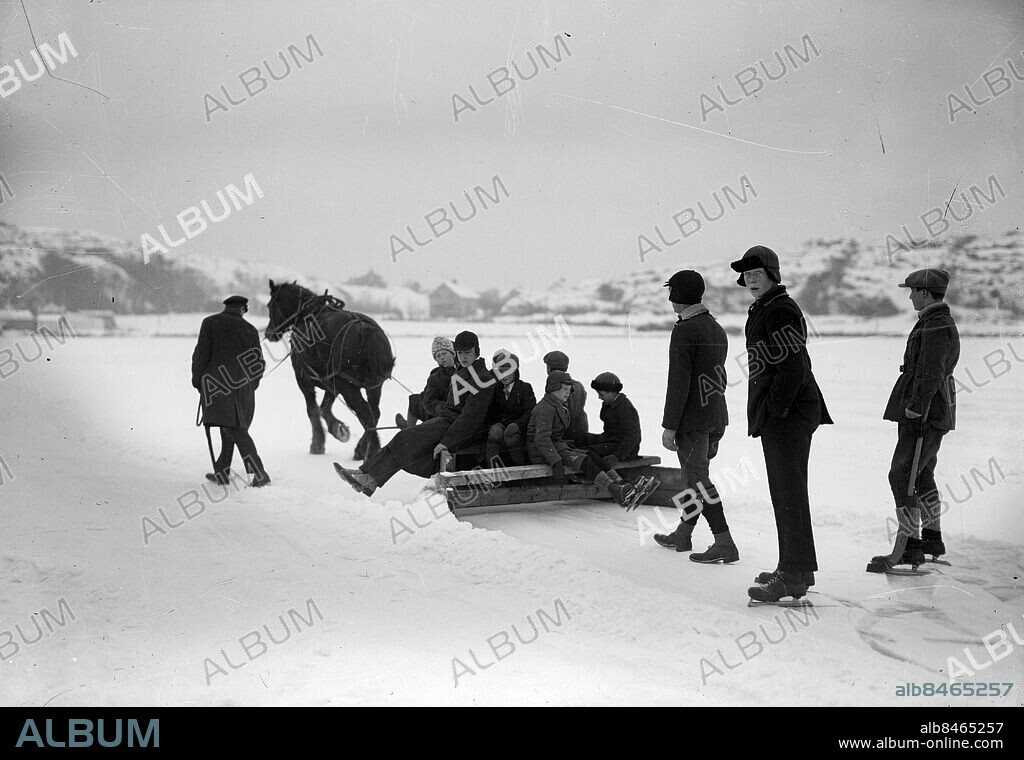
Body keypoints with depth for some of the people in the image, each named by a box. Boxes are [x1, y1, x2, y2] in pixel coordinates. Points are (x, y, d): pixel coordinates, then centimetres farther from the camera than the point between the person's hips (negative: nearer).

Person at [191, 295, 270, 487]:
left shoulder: (210, 323, 1)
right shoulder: (250, 330, 8)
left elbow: (201, 353, -4)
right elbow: (259, 362, 9)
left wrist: (197, 380, 6)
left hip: (217, 384, -4)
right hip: (243, 388, 4)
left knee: (235, 430, -8)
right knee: (233, 428, 17)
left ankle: (260, 474, -19)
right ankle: (221, 472, 25)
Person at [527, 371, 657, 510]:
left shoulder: (561, 407, 19)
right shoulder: (545, 409, -14)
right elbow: (542, 438, -25)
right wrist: (556, 461, -32)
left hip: (558, 447, 10)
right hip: (541, 455, -10)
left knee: (591, 455, -10)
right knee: (583, 460, -27)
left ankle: (621, 483, -26)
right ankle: (616, 491, -41)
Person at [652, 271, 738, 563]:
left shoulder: (685, 331, -15)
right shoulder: (717, 329, 12)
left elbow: (678, 382, -19)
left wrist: (669, 426, -16)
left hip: (692, 418, -9)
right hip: (717, 417, 9)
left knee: (697, 479, -5)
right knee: (694, 475, 18)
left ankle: (724, 543, -8)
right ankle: (682, 534, 29)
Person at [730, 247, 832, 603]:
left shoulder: (781, 310, -14)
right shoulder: (763, 310, 20)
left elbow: (793, 369, -21)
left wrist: (774, 410, -20)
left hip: (787, 414, -11)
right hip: (779, 415, 11)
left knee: (789, 493, -9)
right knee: (788, 492, 16)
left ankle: (793, 576, -6)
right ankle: (797, 569, 25)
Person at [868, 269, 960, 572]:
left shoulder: (936, 328, -17)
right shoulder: (938, 322, 18)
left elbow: (930, 375, -25)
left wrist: (916, 408, -25)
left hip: (925, 414, -11)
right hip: (930, 412, 11)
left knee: (901, 476, -11)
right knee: (922, 474, 20)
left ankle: (908, 547, -9)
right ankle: (932, 538, 32)